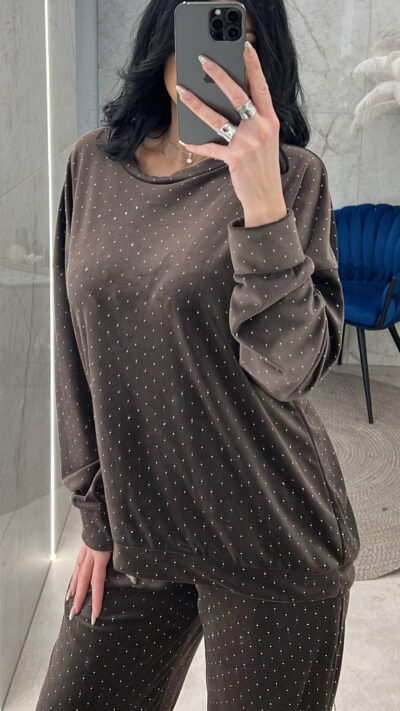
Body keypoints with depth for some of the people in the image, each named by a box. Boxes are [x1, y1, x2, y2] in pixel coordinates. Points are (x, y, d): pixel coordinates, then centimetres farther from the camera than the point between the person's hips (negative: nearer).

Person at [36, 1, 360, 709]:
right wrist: (96, 513, 8)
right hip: (134, 533, 4)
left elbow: (291, 369, -19)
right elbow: (79, 356, 7)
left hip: (268, 544, -3)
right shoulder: (94, 163, 3)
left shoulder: (294, 175, -8)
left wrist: (261, 200, -29)